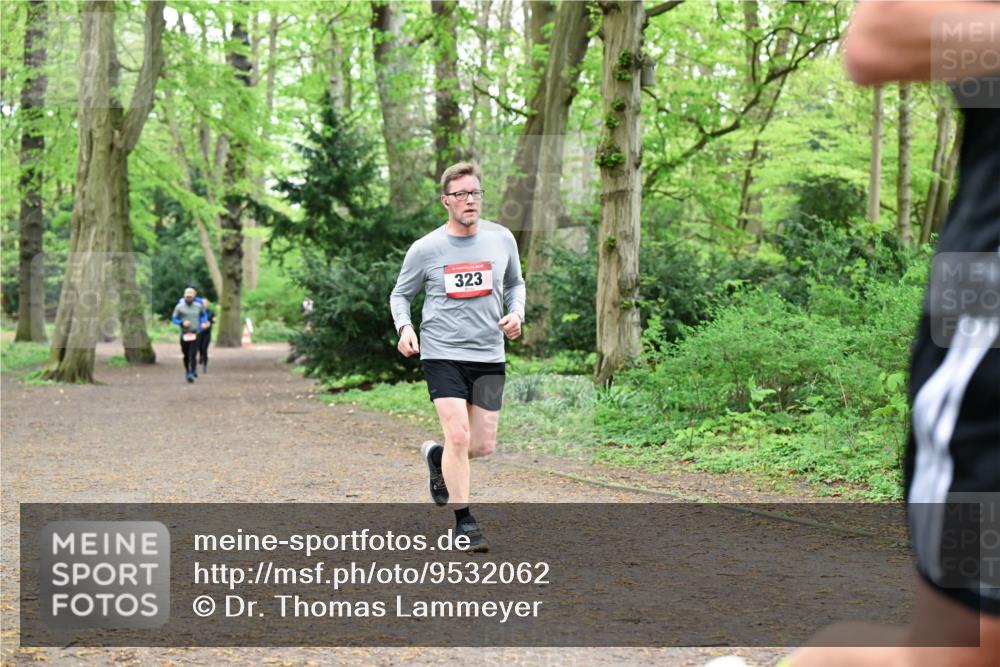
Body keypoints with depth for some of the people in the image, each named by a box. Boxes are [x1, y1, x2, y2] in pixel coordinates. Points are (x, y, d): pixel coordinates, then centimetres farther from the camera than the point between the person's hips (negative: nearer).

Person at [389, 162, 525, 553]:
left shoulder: (502, 239, 4)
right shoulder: (425, 249, -3)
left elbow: (514, 283, 21)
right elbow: (401, 294, 10)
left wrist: (516, 314, 1)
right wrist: (404, 327, -9)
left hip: (489, 356, 3)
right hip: (442, 354, -3)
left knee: (483, 446, 6)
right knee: (459, 436, -14)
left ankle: (437, 457, 39)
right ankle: (464, 522, 0)